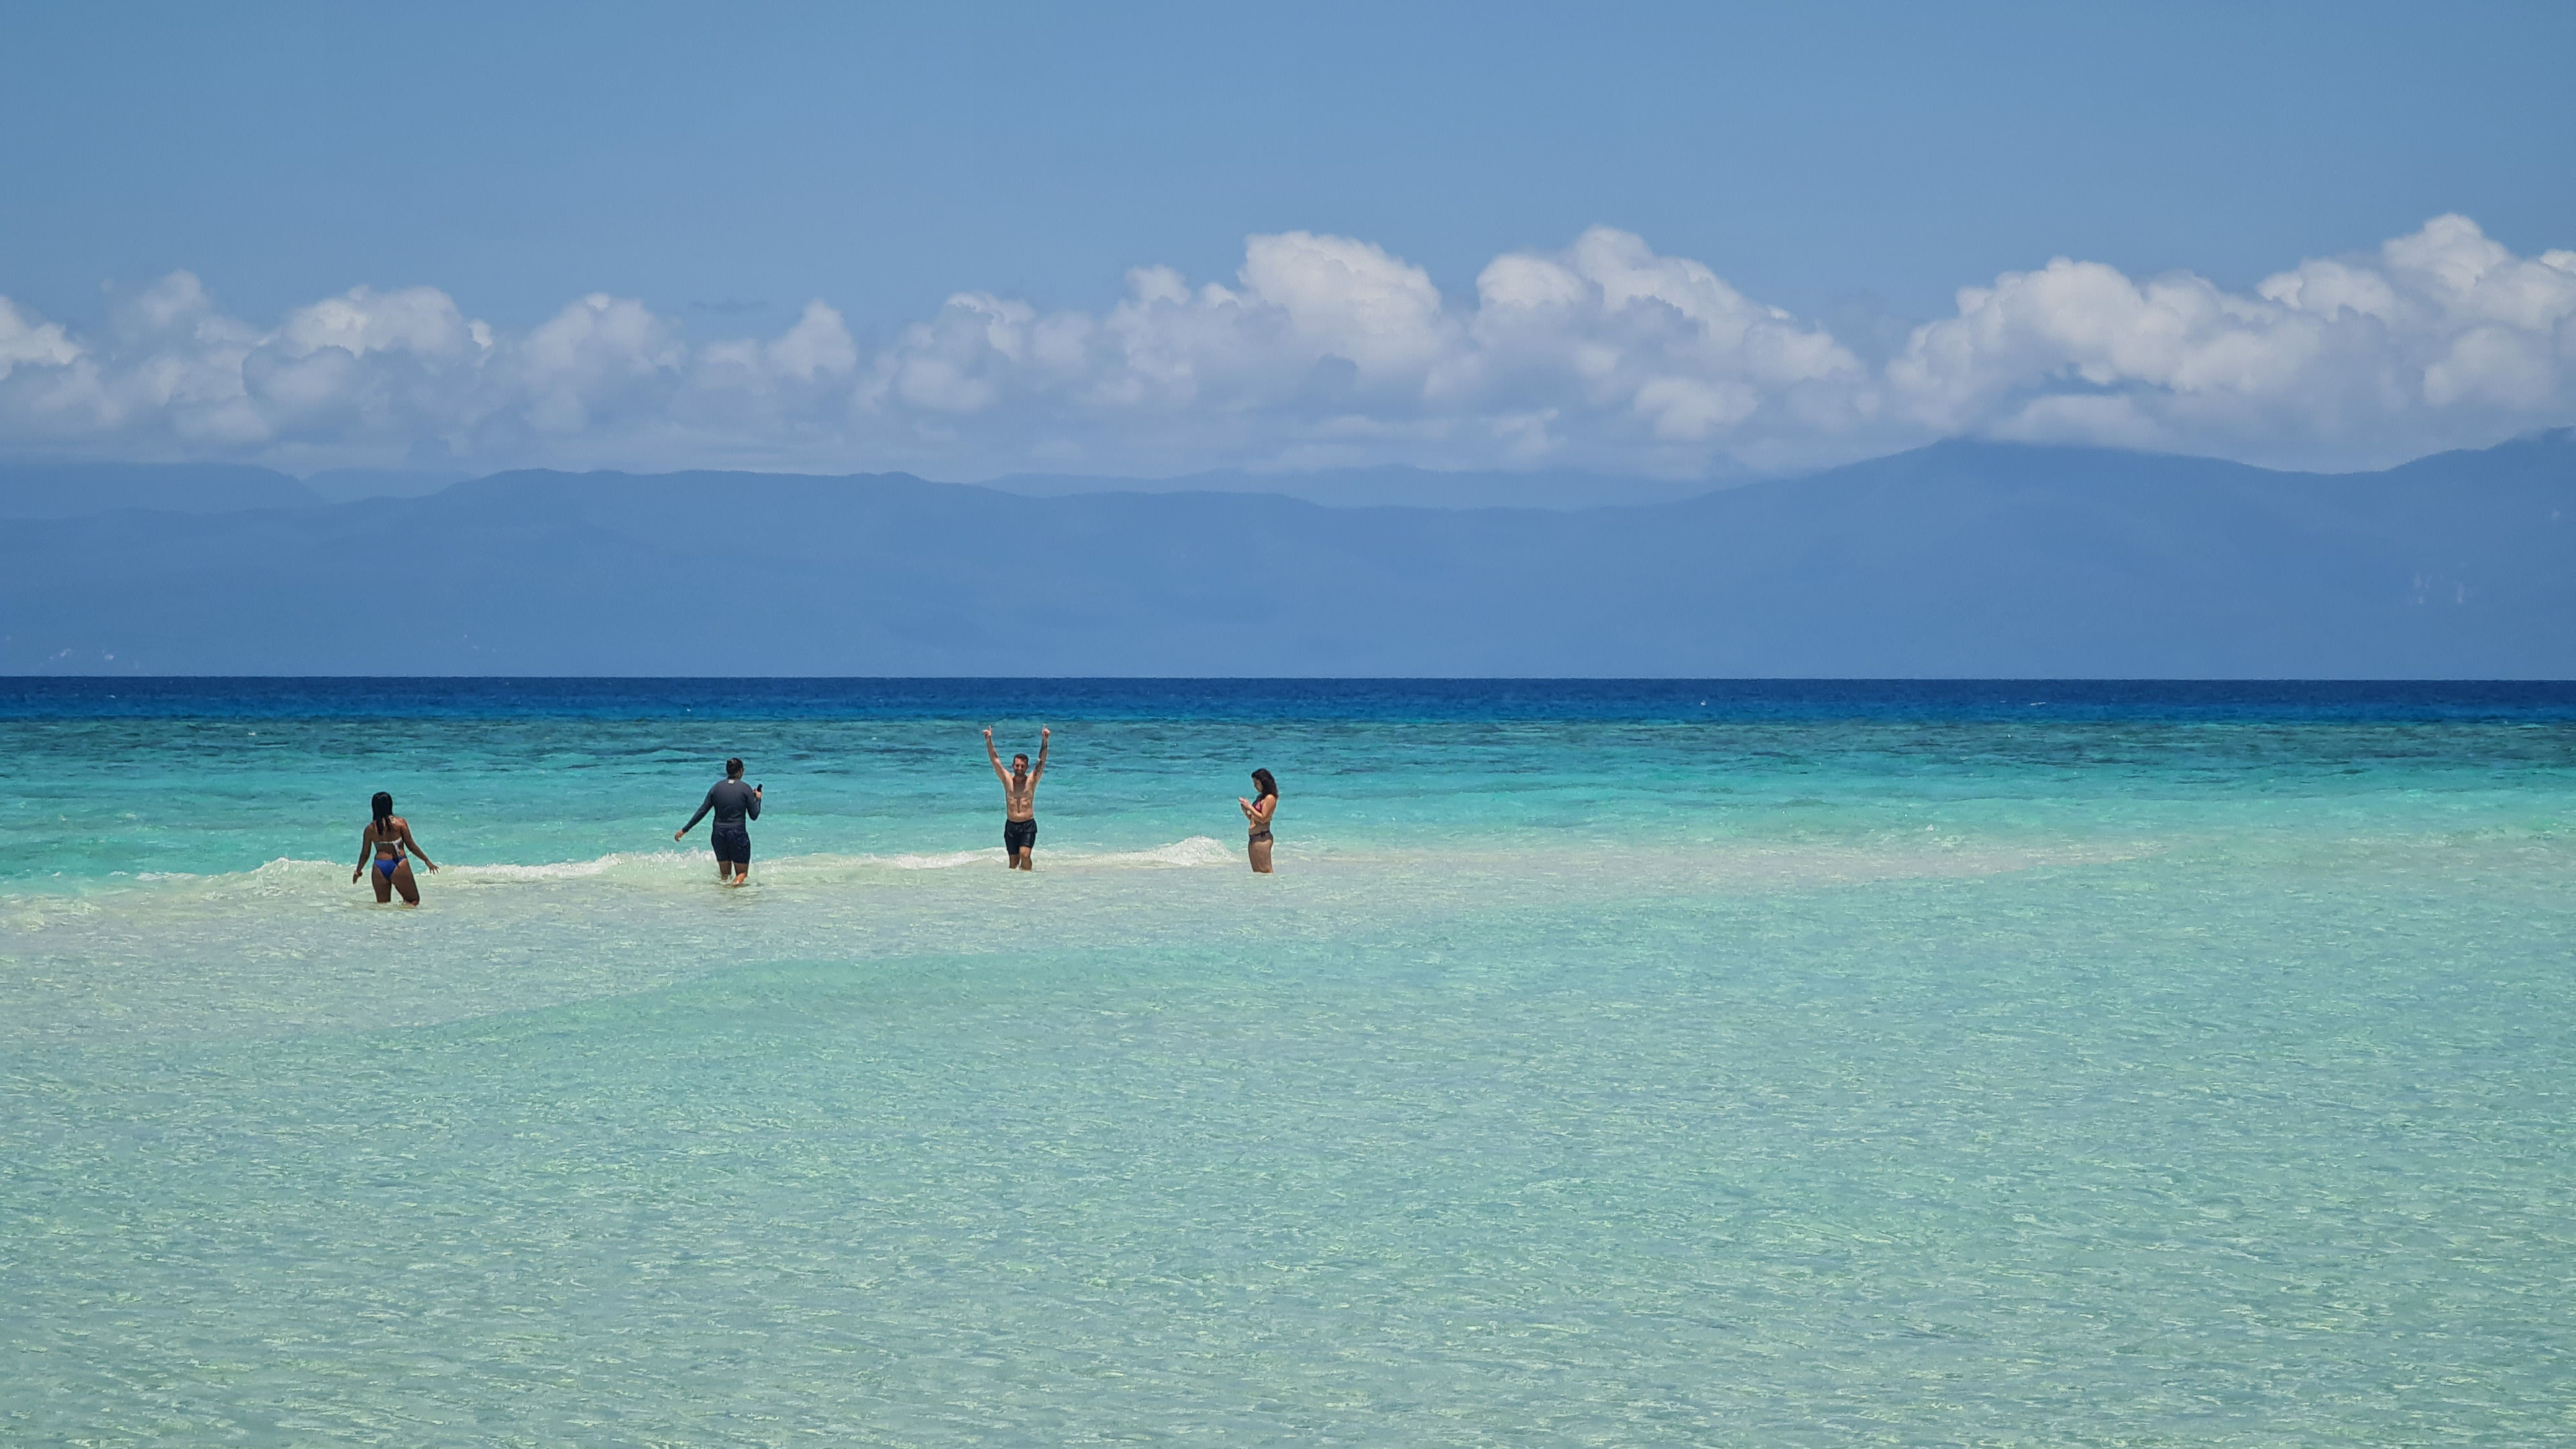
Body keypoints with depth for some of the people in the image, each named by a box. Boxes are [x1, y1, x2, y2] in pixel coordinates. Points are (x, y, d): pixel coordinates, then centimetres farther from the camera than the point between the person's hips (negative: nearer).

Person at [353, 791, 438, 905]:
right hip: (398, 866, -3)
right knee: (414, 900, 6)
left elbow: (365, 854, 11)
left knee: (382, 904, 15)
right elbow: (411, 845, -1)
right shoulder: (400, 822, -2)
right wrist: (427, 860, 10)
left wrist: (358, 871, 27)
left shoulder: (370, 828, 5)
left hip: (380, 866, 3)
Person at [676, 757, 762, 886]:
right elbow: (754, 816, -2)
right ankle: (735, 885, -26)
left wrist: (684, 830, 11)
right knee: (742, 874, 2)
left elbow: (702, 812, 4)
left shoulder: (717, 787, 4)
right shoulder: (745, 789, -5)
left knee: (724, 874, 17)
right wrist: (758, 799, 16)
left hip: (719, 834, 3)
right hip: (738, 834, -3)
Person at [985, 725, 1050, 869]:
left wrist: (1045, 741, -17)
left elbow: (1042, 760, -5)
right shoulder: (1007, 780, 7)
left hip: (1028, 825, -2)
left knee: (1025, 855, -19)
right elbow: (995, 760, 3)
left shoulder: (1032, 780, 3)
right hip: (1011, 825, 2)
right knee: (1013, 861, 3)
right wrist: (988, 741, -7)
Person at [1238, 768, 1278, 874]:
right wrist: (1245, 810, 5)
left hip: (1262, 837, -10)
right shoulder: (1260, 797, 18)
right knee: (1257, 872, 10)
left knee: (1265, 870, -11)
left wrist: (1249, 807, -13)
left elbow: (1263, 818, -17)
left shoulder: (1270, 798, -9)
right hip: (1254, 838, 10)